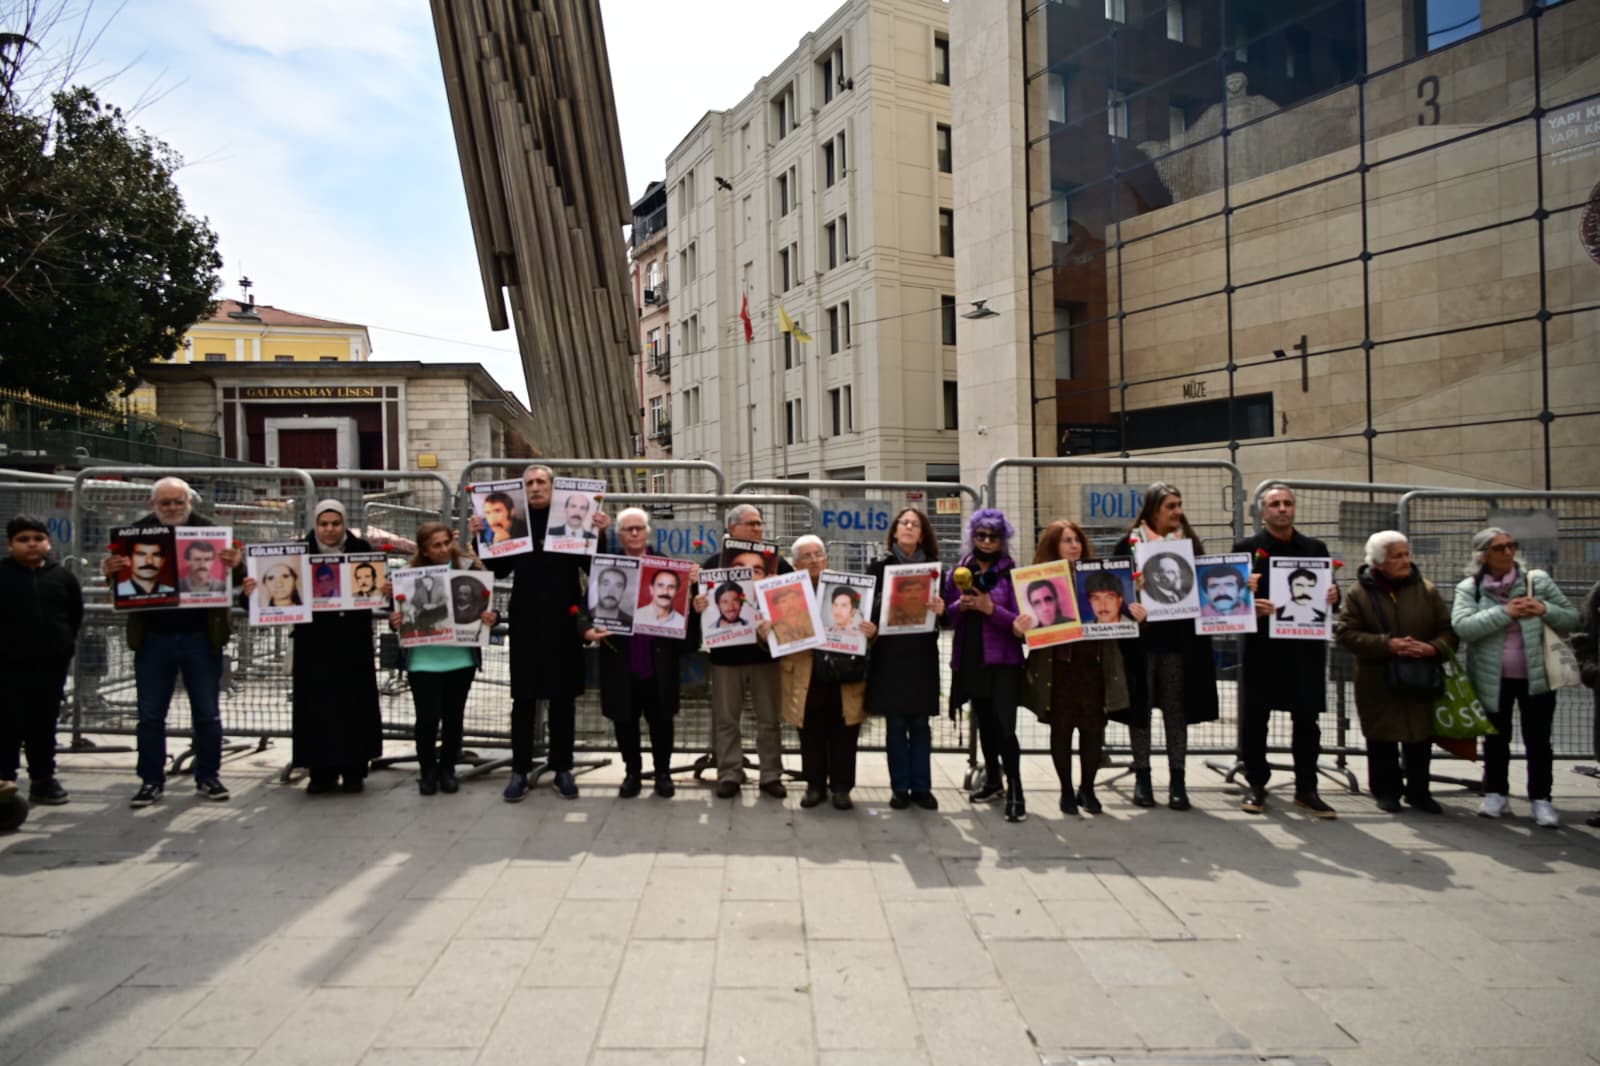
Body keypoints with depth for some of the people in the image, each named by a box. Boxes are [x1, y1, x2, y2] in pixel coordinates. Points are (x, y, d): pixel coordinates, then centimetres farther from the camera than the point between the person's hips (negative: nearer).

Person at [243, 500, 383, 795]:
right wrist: (254, 590, -20)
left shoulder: (361, 549, 1)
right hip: (314, 642, 0)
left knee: (354, 702, 4)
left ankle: (353, 770, 15)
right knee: (316, 704, 3)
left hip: (353, 641, 0)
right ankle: (321, 771, 14)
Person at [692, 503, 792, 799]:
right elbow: (698, 599, 0)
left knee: (769, 718, 6)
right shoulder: (714, 563, 4)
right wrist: (697, 606, -22)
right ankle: (729, 775, 16)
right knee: (726, 719, 6)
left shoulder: (777, 562, 7)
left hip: (767, 650, 1)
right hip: (726, 652, -1)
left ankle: (771, 776, 16)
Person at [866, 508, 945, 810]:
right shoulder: (879, 565, 2)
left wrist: (941, 610, -14)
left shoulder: (932, 566, 7)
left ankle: (922, 787, 13)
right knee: (895, 723, 3)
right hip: (889, 653, -1)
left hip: (922, 654, 1)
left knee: (920, 723, 5)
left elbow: (943, 610, 7)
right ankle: (900, 788, 12)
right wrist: (873, 618, -20)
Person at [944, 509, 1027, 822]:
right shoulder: (958, 573, 8)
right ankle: (992, 780, 30)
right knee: (984, 723, 15)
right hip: (970, 659, 4)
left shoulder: (1012, 573, -3)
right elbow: (947, 616, 9)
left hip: (1003, 660, -4)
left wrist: (990, 608, -20)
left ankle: (1015, 793, -3)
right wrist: (960, 606, -11)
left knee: (1004, 726, -11)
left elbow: (1020, 620, -8)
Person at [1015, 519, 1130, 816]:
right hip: (1057, 665, -2)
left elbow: (1114, 612, 12)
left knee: (1093, 727, 6)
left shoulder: (1096, 574, 9)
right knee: (1061, 728, 5)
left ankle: (1087, 789, 23)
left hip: (1093, 662, 2)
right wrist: (1020, 630, -24)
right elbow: (1031, 619, -2)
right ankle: (1067, 791, 19)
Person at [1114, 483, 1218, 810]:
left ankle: (1178, 779, 10)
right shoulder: (1129, 544, 1)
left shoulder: (1189, 543, 10)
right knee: (1141, 707, 5)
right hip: (1141, 638, -2)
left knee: (1176, 708, 4)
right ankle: (1142, 777, 15)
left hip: (1179, 639, 2)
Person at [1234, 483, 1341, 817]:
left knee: (1307, 720, 7)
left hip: (1306, 648, 3)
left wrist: (1333, 595, -10)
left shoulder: (1316, 548, 12)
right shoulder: (1246, 548, 2)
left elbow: (1329, 591, 13)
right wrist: (1249, 605, -23)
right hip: (1262, 646, -2)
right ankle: (1256, 786, 16)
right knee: (1253, 719, 3)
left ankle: (1306, 789, 18)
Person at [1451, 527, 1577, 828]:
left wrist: (1546, 611, -17)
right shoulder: (1469, 588, -6)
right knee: (1496, 738, 13)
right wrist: (1505, 612, -27)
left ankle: (1541, 799, 18)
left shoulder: (1537, 580, -2)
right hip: (1493, 679, 0)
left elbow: (1572, 618, 3)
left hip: (1536, 676, 0)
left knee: (1538, 740, 6)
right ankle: (1496, 794, 26)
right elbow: (1462, 626, -20)